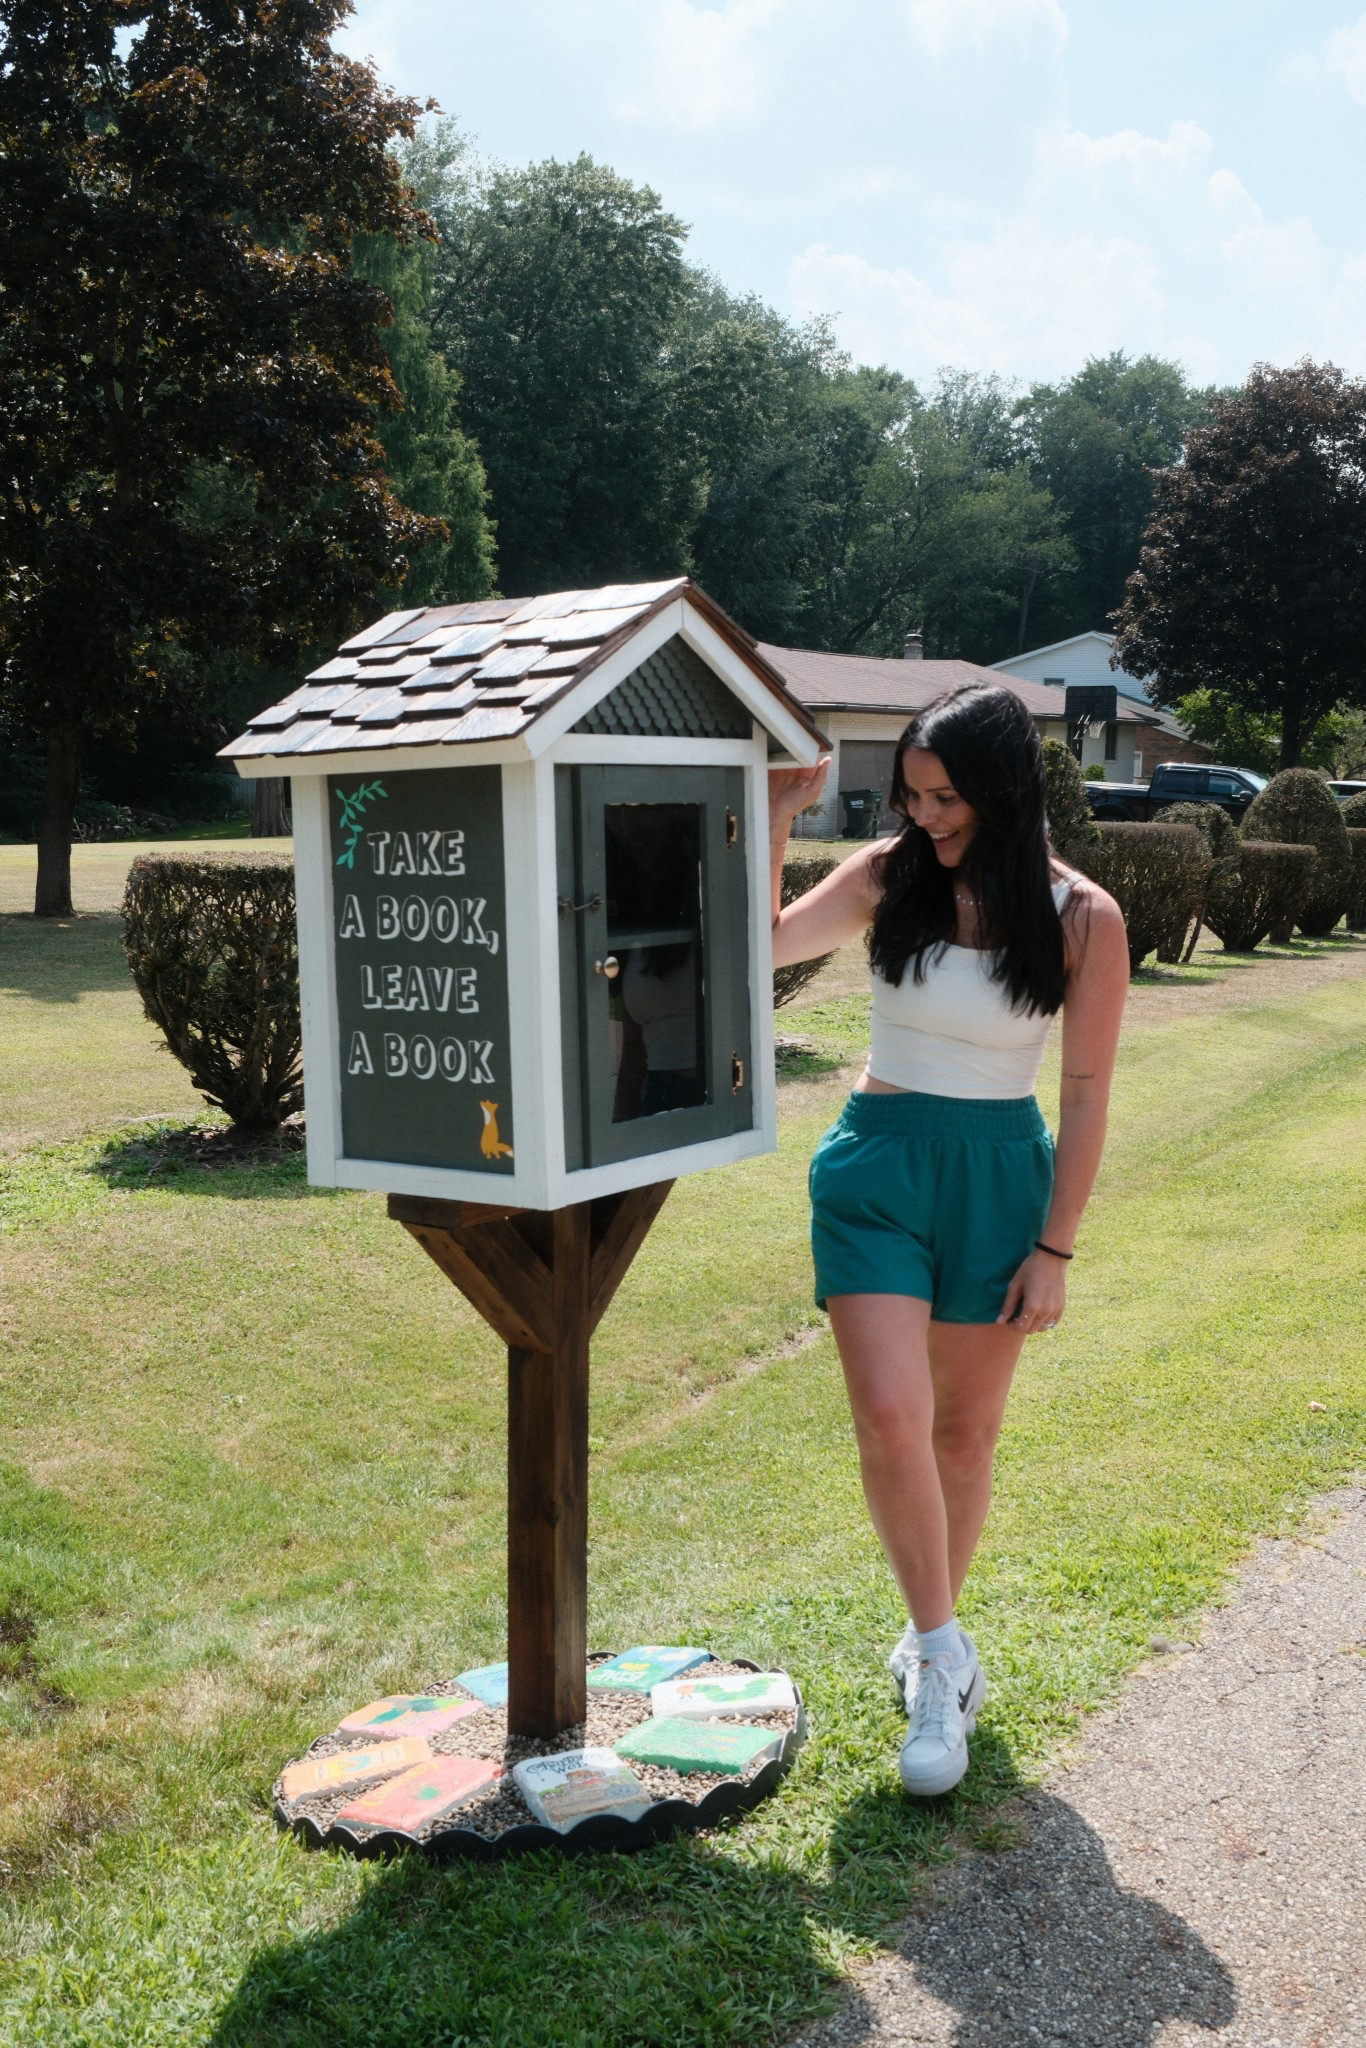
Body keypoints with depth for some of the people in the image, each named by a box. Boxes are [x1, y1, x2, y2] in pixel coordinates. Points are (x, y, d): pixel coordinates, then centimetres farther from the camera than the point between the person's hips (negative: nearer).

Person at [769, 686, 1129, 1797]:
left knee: (966, 1432, 11)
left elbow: (1087, 1091, -4)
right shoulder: (889, 877, -4)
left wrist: (1055, 1248, -5)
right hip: (879, 1166, 0)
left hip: (1001, 1179, 0)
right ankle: (943, 1653, 5)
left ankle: (932, 1642, 34)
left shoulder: (1081, 919, -8)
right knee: (891, 1417, -13)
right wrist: (774, 823, -18)